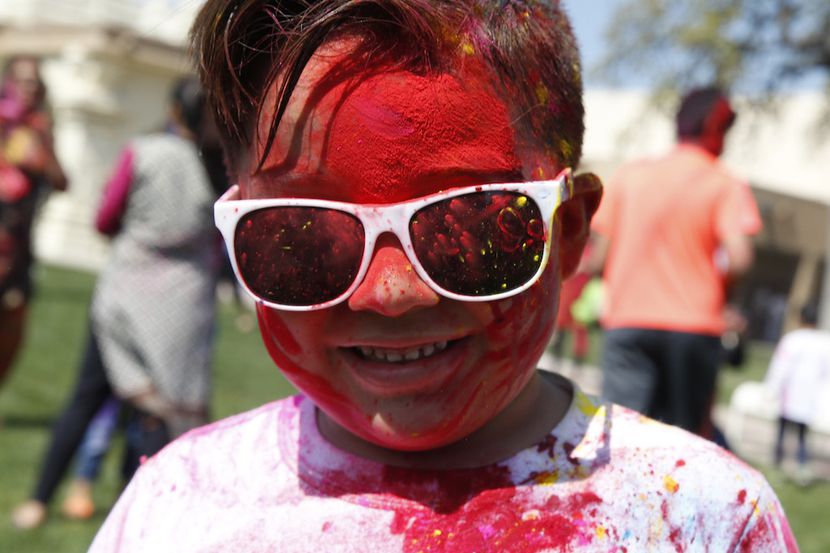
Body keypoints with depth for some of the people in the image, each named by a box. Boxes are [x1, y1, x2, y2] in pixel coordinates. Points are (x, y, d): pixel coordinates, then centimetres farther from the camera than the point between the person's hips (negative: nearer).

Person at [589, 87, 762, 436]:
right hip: (694, 326, -2)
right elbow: (739, 259, -13)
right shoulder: (726, 186, 1)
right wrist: (713, 274, 8)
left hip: (626, 320, 2)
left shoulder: (628, 175, 10)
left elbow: (598, 258, 6)